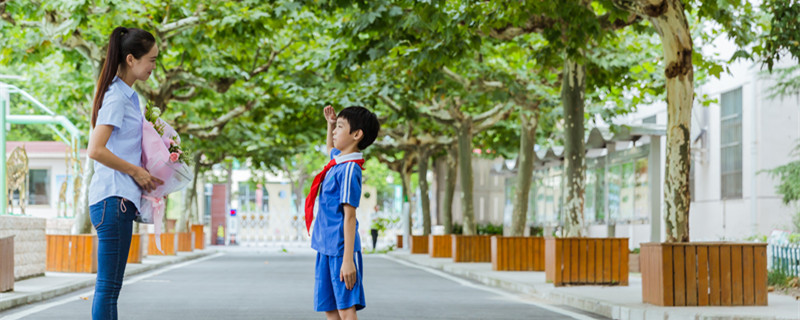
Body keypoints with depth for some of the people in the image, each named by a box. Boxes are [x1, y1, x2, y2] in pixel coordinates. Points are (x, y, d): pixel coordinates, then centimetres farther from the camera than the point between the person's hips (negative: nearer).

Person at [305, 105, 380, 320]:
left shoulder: (349, 170, -15)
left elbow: (349, 216, -19)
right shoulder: (337, 161, 11)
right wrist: (330, 123, 22)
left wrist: (348, 259, -22)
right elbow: (330, 148, 39)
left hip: (342, 248, -9)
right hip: (326, 249, 9)